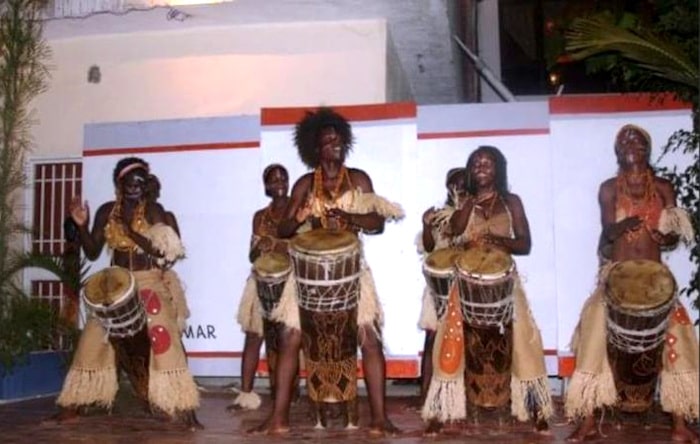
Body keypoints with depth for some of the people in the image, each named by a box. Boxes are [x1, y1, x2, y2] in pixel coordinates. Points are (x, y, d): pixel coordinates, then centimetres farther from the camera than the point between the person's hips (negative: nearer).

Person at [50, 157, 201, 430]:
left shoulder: (153, 210, -6)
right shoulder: (106, 211, 4)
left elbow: (161, 251, -15)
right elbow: (92, 253, 5)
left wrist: (130, 231, -23)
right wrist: (81, 225, -10)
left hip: (149, 284, -4)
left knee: (163, 343, -11)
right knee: (94, 341, 5)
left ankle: (184, 410, -9)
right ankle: (73, 406, 17)